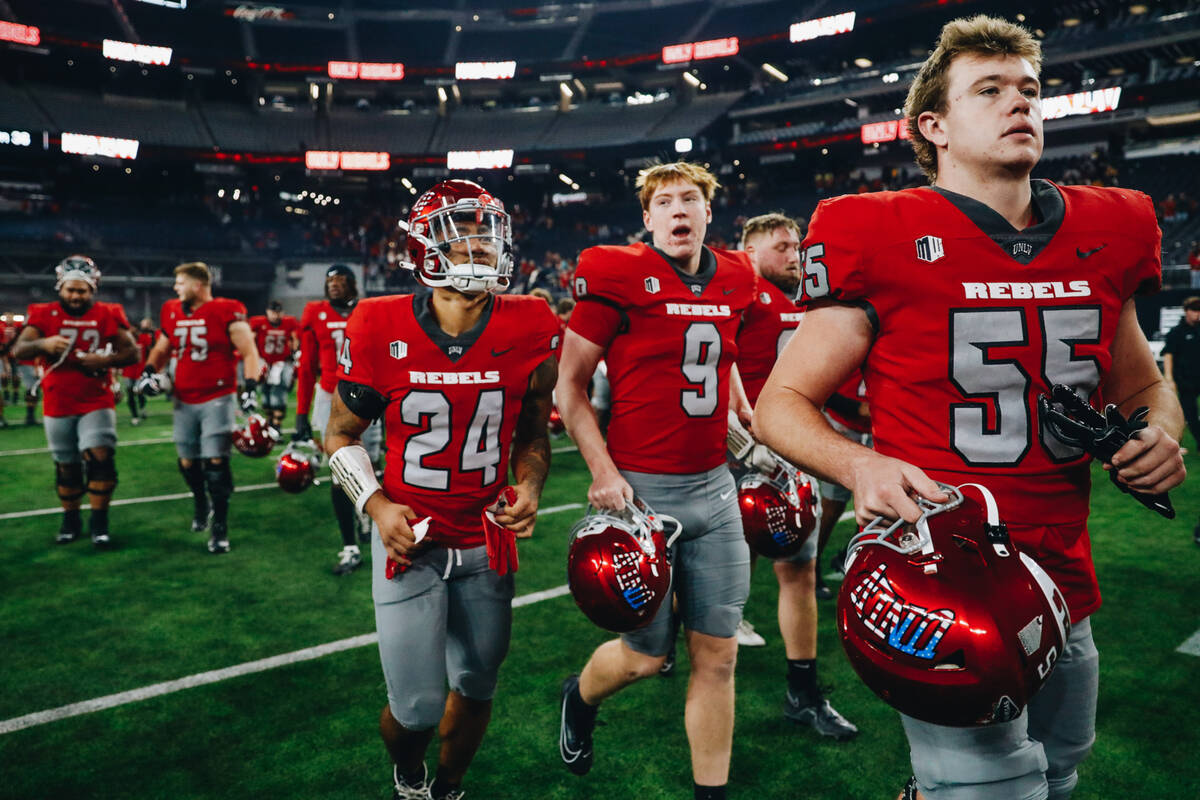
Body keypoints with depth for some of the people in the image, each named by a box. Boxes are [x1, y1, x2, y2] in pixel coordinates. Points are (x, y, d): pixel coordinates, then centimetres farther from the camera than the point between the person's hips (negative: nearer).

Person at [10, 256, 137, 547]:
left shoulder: (107, 315, -1)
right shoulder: (44, 314, -1)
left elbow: (132, 352, -1)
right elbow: (19, 350, -12)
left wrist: (106, 360, -21)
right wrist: (43, 344, -33)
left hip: (97, 403, -1)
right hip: (58, 406, 1)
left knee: (100, 457, -14)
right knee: (66, 465, 11)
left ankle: (99, 522, -3)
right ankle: (70, 520, 28)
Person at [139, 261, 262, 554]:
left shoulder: (226, 313, -8)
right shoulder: (172, 313, 8)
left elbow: (249, 353, -7)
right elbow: (161, 349, 23)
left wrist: (249, 388, -17)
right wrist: (149, 372, 5)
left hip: (217, 399, -5)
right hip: (184, 400, 5)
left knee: (216, 461, -11)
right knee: (188, 461, 10)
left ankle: (220, 528, -2)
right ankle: (200, 505, 38)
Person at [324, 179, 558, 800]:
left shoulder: (531, 329, -8)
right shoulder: (381, 330, -12)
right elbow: (342, 434, 1)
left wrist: (530, 487, -11)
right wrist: (378, 507, -13)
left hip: (488, 540, 2)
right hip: (410, 539, -2)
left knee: (474, 689, 17)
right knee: (418, 708, 1)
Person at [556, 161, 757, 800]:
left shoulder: (734, 279, 7)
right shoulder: (618, 277, -10)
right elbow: (569, 387, -7)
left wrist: (746, 418, 15)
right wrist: (603, 472, -15)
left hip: (714, 488, 5)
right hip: (640, 489, -5)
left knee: (718, 654, 9)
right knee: (647, 654, 8)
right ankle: (580, 698, 42)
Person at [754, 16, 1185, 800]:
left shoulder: (1104, 237, 5)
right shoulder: (882, 241, -10)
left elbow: (1144, 388, 19)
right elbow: (782, 401, -6)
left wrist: (1157, 434, -3)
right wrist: (859, 464, -25)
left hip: (1066, 600, 6)